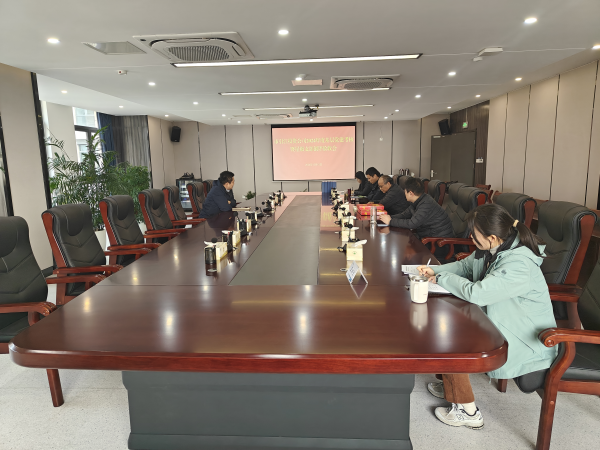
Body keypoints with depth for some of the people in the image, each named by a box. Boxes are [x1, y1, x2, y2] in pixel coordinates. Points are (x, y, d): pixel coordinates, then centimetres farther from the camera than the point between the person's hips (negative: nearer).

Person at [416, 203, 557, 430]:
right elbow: (464, 266, 14)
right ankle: (451, 385, 23)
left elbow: (475, 294, -37)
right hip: (499, 323, 9)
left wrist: (442, 278, -20)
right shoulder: (492, 250, -4)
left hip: (525, 341, -9)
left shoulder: (518, 265, -32)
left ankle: (467, 411, 2)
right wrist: (436, 270, 0)